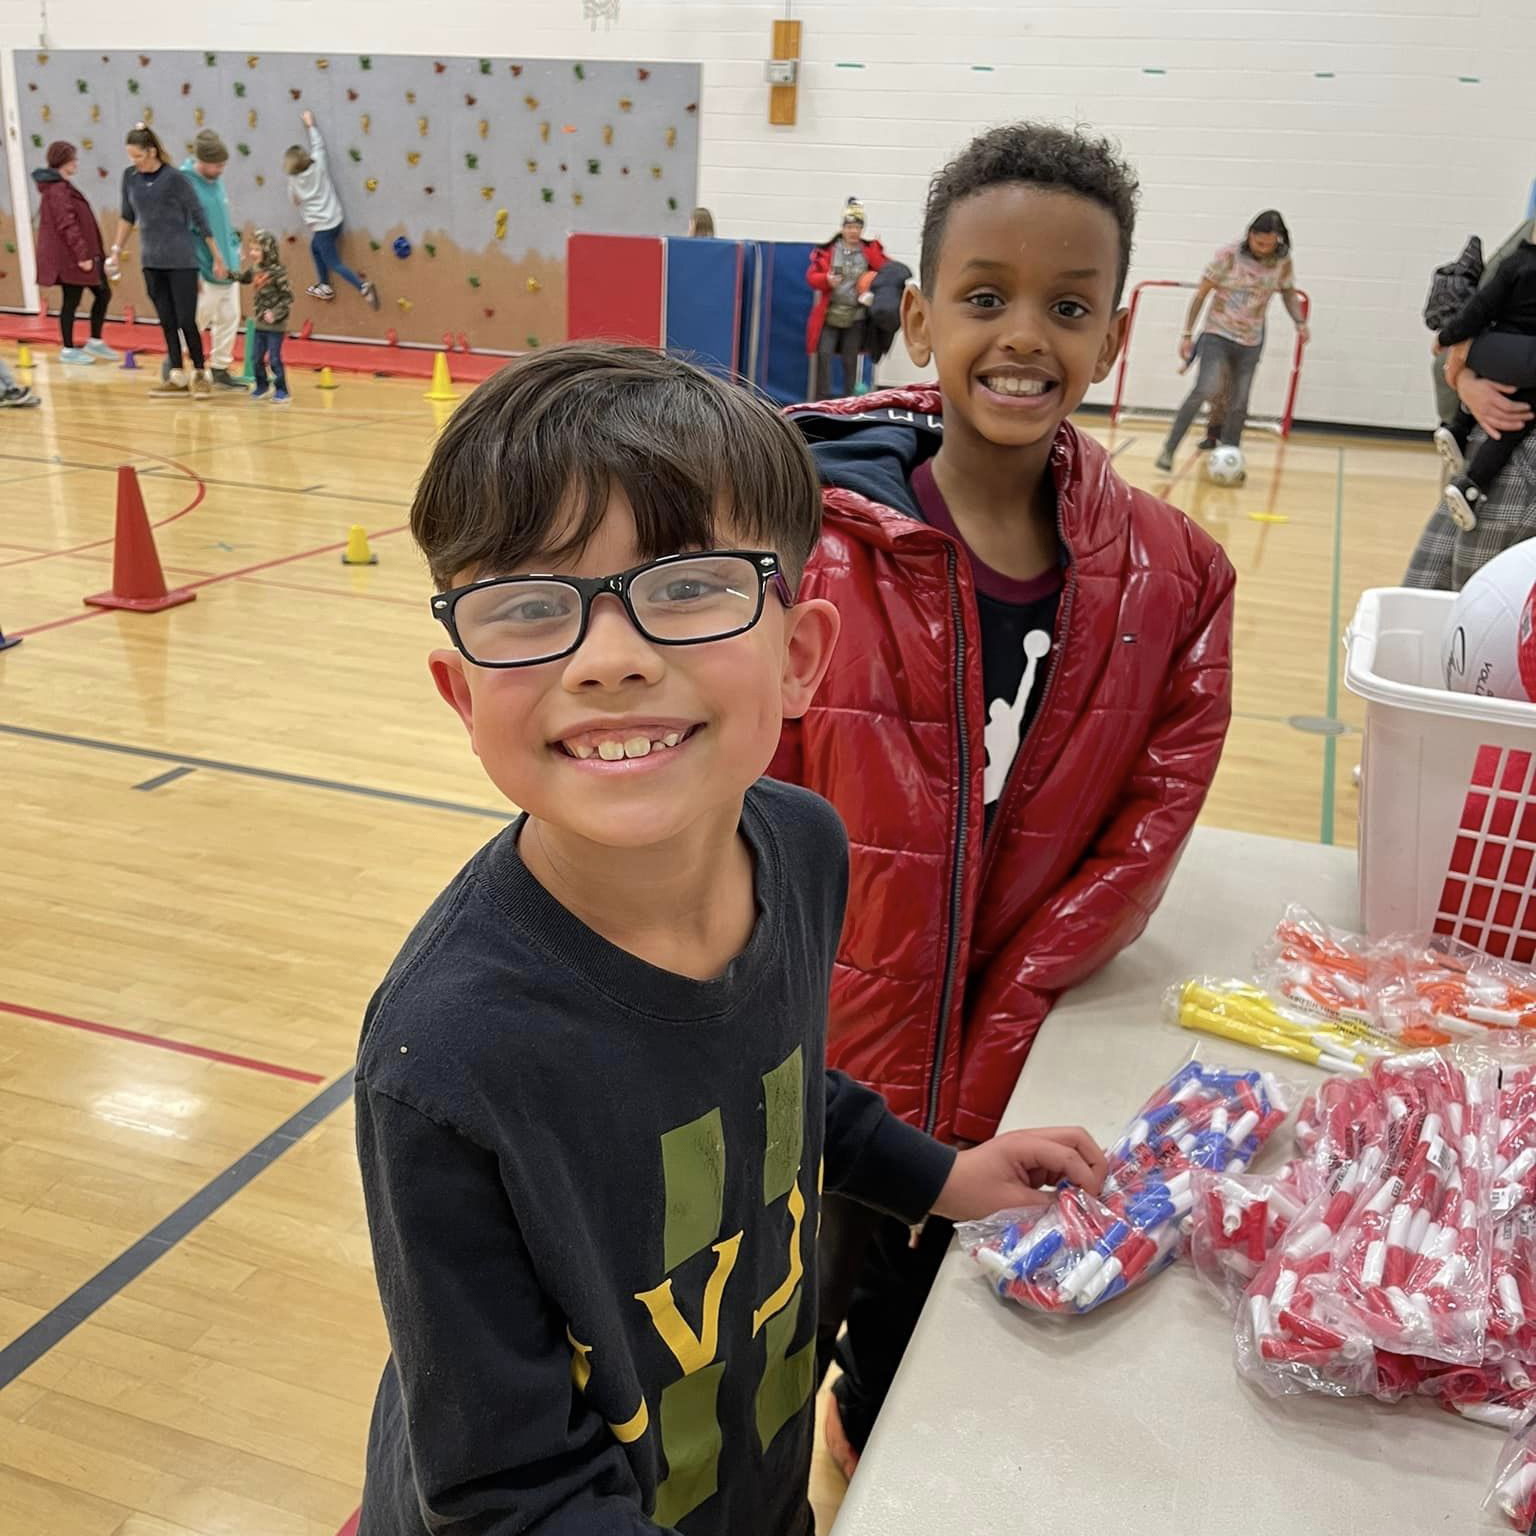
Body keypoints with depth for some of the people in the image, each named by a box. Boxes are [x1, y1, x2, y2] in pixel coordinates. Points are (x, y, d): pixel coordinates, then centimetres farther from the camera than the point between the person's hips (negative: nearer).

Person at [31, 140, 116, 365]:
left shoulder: (60, 186, 16)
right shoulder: (58, 189, -16)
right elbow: (68, 225, -23)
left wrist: (88, 254, 21)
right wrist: (83, 254, -24)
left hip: (72, 256, 10)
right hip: (70, 257, -10)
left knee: (103, 293, 13)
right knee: (71, 301, -2)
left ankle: (95, 342, 21)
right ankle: (68, 350, 8)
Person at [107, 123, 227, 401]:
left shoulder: (174, 178, -11)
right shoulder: (130, 177, 4)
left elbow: (199, 218, -7)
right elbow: (128, 216, 16)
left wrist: (217, 259, -6)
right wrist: (117, 250, 16)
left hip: (181, 260, -5)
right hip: (151, 261, 5)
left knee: (186, 320, -6)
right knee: (166, 322, 5)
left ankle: (200, 374, 8)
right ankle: (177, 377, 10)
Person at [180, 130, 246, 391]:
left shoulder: (216, 181, 6)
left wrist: (235, 246, 14)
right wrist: (192, 271, -18)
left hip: (227, 265, 7)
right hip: (204, 270, -7)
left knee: (230, 318, 10)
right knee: (197, 320, -1)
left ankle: (221, 369, 21)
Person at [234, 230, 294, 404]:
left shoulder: (277, 272, -17)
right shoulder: (254, 270, 5)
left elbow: (288, 297, -18)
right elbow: (242, 278, 25)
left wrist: (276, 313, -24)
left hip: (275, 325, -7)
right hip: (259, 324, 7)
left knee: (275, 359, -4)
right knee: (256, 358, 12)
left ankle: (281, 391, 7)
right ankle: (261, 386, 28)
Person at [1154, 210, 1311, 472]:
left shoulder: (1283, 262, -2)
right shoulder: (1228, 256, -12)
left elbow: (1289, 292, 15)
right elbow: (1201, 295, -5)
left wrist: (1300, 322, 0)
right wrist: (1187, 334, -6)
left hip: (1251, 343, 4)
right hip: (1217, 335, -4)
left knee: (1238, 405, 4)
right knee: (1206, 390, -23)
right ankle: (1168, 450, -19)